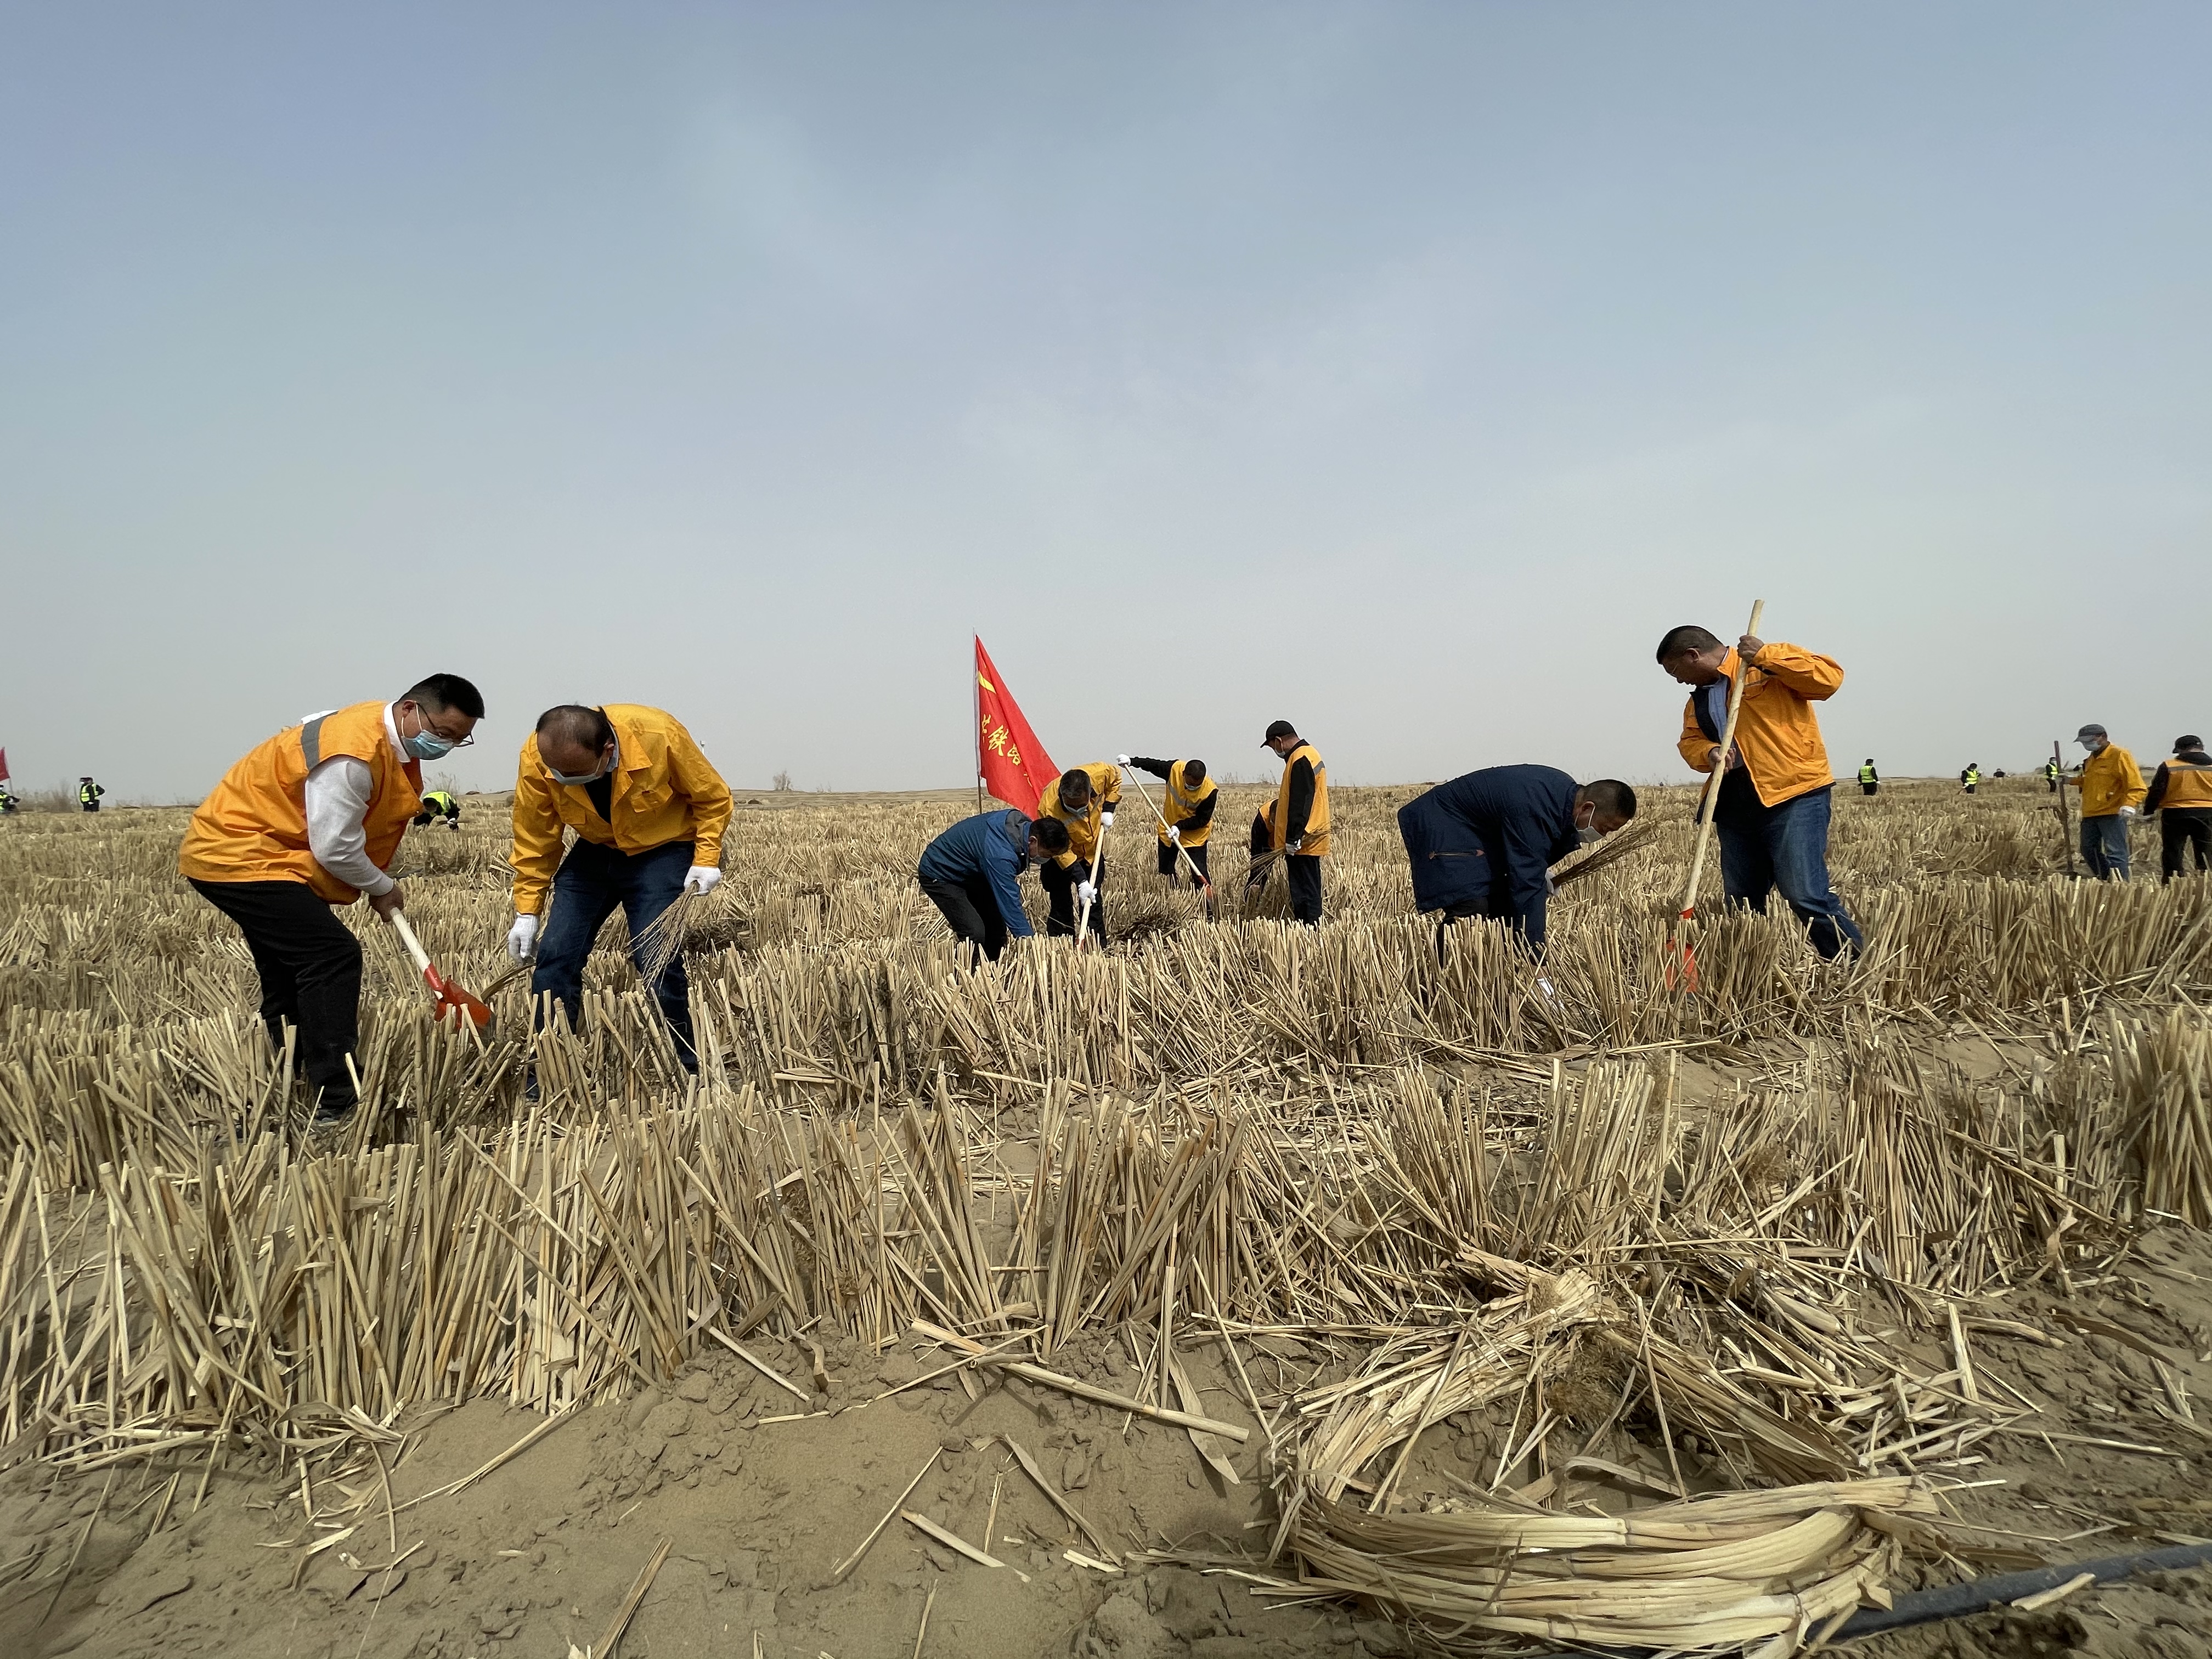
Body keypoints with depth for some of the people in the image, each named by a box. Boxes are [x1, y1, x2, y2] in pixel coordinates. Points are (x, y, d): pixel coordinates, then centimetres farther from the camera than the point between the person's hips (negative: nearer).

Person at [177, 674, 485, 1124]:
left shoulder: (394, 743, 4)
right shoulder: (353, 752, -27)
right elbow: (335, 848, -24)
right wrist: (381, 887, -10)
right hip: (238, 855, -11)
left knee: (291, 980, 15)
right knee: (333, 957, -19)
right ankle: (336, 1105, -19)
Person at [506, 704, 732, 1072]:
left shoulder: (659, 734, -31)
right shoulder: (536, 757, -22)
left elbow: (713, 797, -14)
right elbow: (534, 839, -8)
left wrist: (706, 859, -20)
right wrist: (526, 911, -7)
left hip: (662, 851, -3)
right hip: (595, 852, 4)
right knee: (555, 956, -6)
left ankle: (686, 1071, 0)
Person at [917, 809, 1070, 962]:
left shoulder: (1023, 824, -12)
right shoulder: (1001, 855, -40)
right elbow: (1010, 903, -40)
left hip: (972, 873, 9)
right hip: (940, 876, -9)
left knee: (997, 928, 4)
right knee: (974, 934, -23)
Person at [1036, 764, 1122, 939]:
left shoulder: (1099, 774, -30)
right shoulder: (1048, 809, -37)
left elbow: (1116, 777, -3)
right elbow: (1061, 851, -28)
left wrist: (1108, 810, -11)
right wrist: (1081, 882, -31)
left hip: (1092, 850, 4)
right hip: (1060, 858, -4)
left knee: (1094, 904, 11)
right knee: (1061, 907, -6)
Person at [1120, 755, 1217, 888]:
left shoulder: (1210, 791, -30)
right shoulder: (1175, 769, -24)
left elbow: (1202, 820, -21)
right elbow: (1153, 765, -5)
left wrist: (1180, 826, -29)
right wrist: (1132, 761, -13)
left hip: (1195, 831, -4)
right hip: (1169, 824, 4)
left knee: (1199, 871, -10)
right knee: (1166, 867, 11)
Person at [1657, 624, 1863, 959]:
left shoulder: (1770, 666, -6)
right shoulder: (1699, 697, 18)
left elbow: (1829, 677, -16)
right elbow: (1690, 741, 16)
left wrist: (1765, 655, -20)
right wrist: (1709, 753, -6)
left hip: (1795, 797, -8)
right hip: (1735, 808, 8)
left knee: (1807, 895, -17)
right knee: (1740, 906, 12)